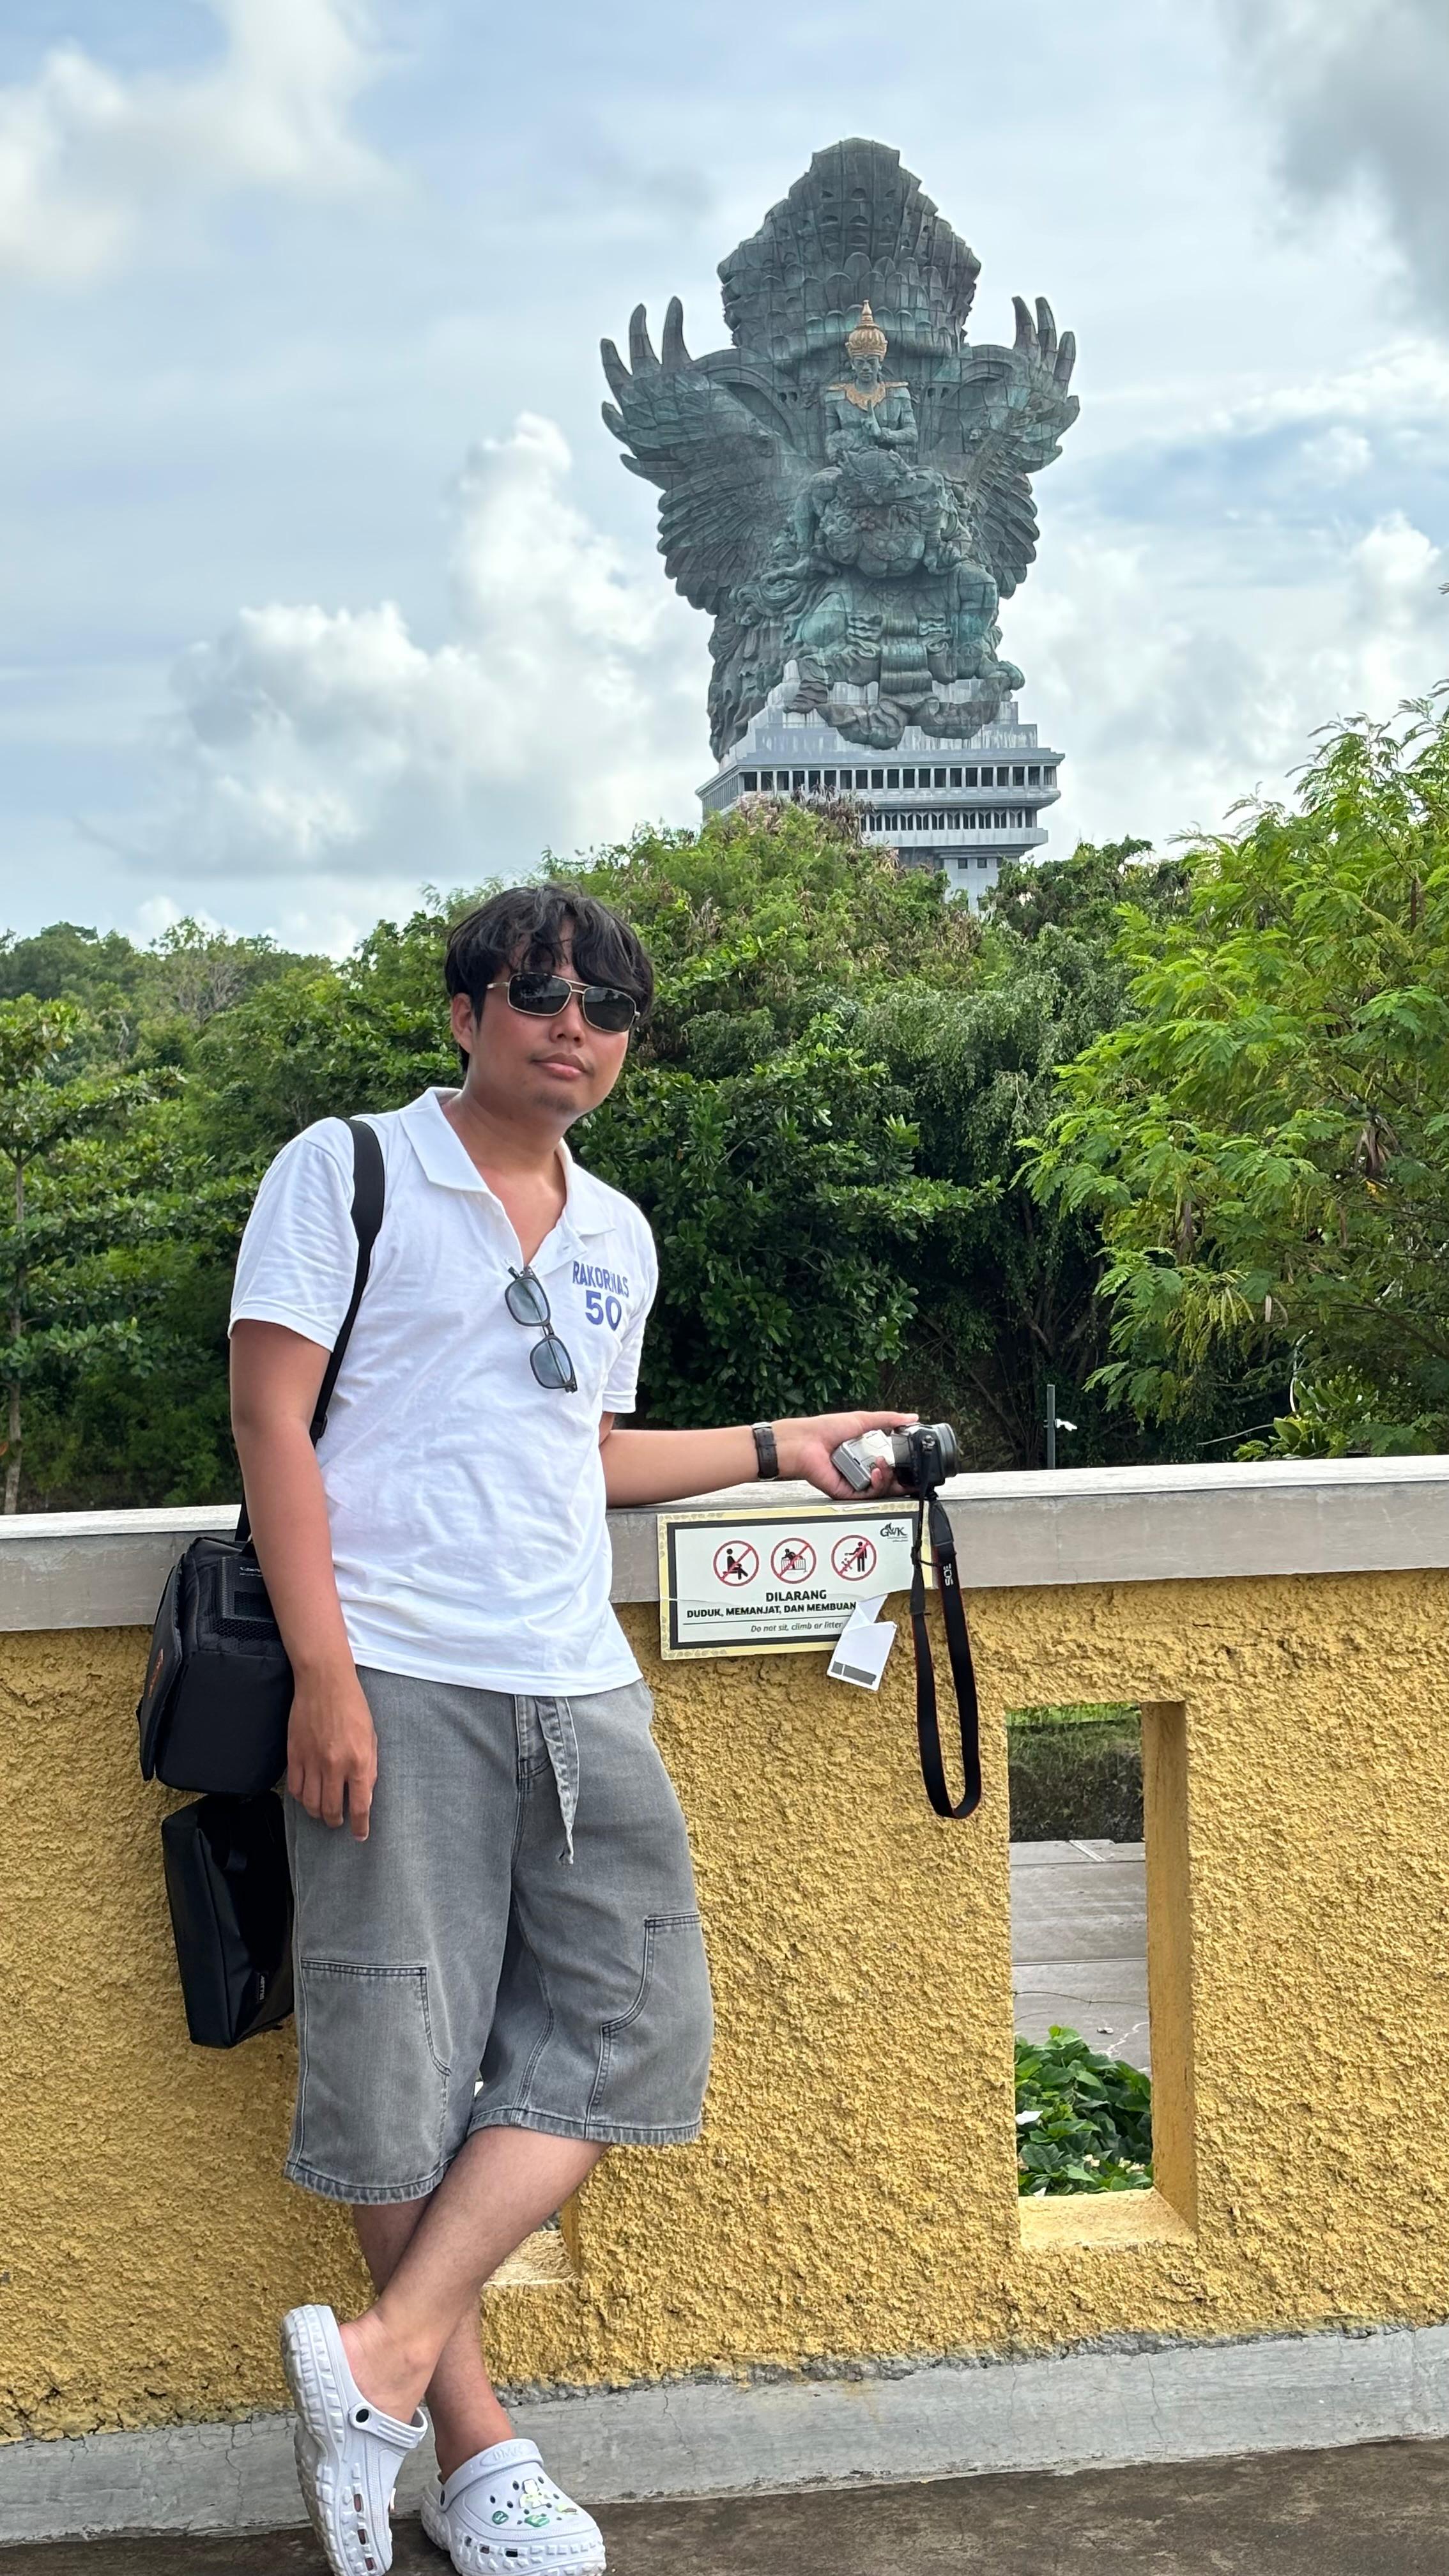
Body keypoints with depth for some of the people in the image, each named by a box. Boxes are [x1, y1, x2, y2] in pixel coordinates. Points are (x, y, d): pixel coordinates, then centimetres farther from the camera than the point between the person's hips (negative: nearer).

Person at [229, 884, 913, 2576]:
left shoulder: (618, 1237, 19)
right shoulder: (347, 1171, 2)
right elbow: (271, 1426, -5)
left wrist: (776, 1447, 25)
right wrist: (324, 1675, -13)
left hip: (578, 1687, 6)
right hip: (399, 1678, -6)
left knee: (625, 2027, -1)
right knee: (403, 2058, -4)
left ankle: (381, 2354, 0)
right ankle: (467, 2437, 9)